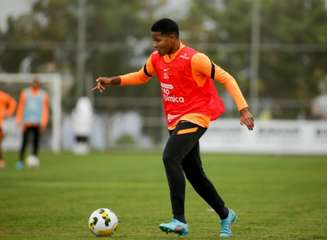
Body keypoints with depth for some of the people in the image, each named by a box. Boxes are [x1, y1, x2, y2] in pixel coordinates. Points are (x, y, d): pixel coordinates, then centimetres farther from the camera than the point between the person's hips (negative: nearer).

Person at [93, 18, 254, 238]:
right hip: (176, 121, 8)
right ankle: (225, 215, 30)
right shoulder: (156, 58, 5)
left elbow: (226, 79, -13)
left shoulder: (194, 59, -17)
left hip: (195, 117, -8)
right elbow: (142, 76, 24)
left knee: (170, 157, -26)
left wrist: (244, 109, -19)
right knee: (194, 173, 12)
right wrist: (112, 81, 11)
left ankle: (179, 220, -26)